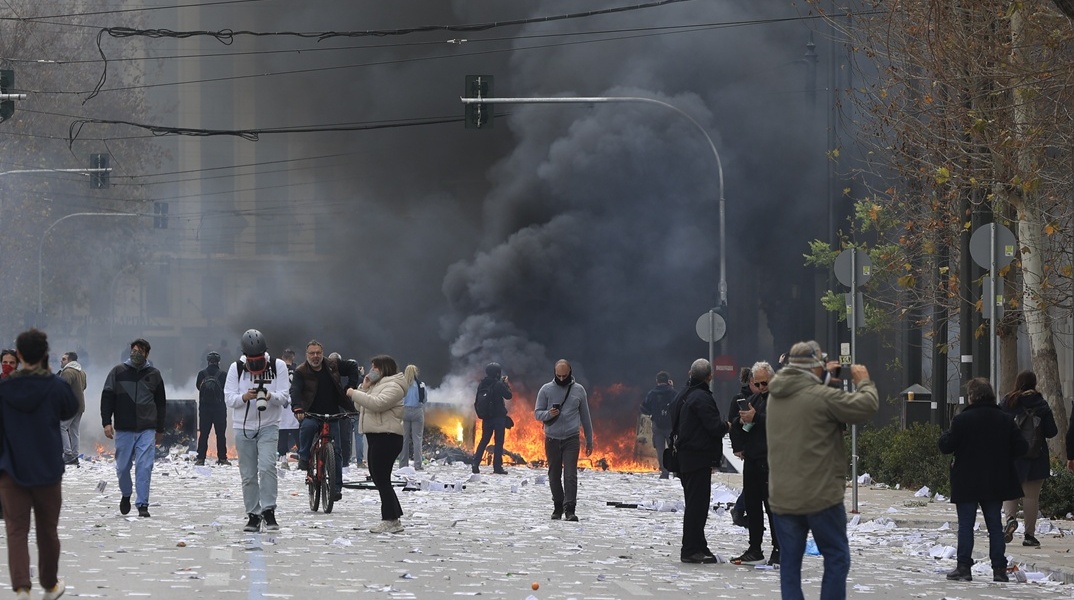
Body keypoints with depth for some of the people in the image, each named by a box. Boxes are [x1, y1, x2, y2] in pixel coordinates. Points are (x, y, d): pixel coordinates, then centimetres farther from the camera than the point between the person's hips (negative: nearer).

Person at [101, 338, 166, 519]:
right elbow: (107, 397, 3)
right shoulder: (118, 372, 4)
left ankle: (142, 505, -6)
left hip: (147, 430, 0)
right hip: (123, 429, 0)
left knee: (145, 467, -9)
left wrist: (160, 429, 16)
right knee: (123, 466, 7)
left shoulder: (154, 374, 8)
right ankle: (126, 495, 34)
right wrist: (107, 422, -7)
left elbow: (161, 403, 16)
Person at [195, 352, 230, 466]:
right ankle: (222, 458, 4)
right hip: (219, 408, -1)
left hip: (204, 408, 1)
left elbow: (198, 386, 10)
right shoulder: (223, 375, -8)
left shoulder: (202, 374, -4)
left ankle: (201, 458, 1)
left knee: (203, 434, 5)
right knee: (220, 434, 5)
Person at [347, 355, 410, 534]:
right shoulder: (377, 384, 23)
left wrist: (354, 393, -18)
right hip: (376, 436, 11)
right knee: (378, 477, 12)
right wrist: (364, 387, 5)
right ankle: (393, 519, 17)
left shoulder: (393, 386, -10)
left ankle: (391, 521, -9)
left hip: (387, 437, -11)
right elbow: (361, 405, 21)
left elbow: (377, 403, -26)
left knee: (381, 478, -11)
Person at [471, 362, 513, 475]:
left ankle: (475, 464, 6)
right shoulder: (498, 385, -16)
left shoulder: (481, 385, 3)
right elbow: (508, 395, -8)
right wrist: (506, 384, 5)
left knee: (484, 440, 14)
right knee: (499, 442, 2)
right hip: (498, 417, -5)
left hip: (486, 417, 5)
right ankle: (497, 467, 0)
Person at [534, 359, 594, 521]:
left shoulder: (578, 390, 6)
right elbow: (537, 413, 5)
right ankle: (558, 506, 19)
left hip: (571, 439, -1)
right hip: (552, 439, 1)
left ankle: (569, 509, -16)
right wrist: (548, 414, -18)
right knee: (554, 475, 7)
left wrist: (589, 441, 12)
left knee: (570, 474, -11)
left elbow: (585, 416, 12)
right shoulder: (546, 389, 4)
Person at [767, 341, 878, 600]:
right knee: (837, 558, 4)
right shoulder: (822, 396, -17)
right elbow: (866, 406, -15)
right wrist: (863, 382, 3)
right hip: (820, 497, -6)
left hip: (781, 498, 6)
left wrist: (823, 378, 21)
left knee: (789, 561, 9)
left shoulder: (775, 396, 5)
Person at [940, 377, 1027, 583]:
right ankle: (999, 568, 7)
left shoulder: (962, 419, -13)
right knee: (995, 525, 9)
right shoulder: (1005, 420, 1)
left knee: (965, 525, 2)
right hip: (996, 484, 4)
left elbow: (946, 446, -12)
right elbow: (1021, 448, 3)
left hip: (967, 484, -4)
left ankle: (963, 567, -2)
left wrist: (945, 435, 9)